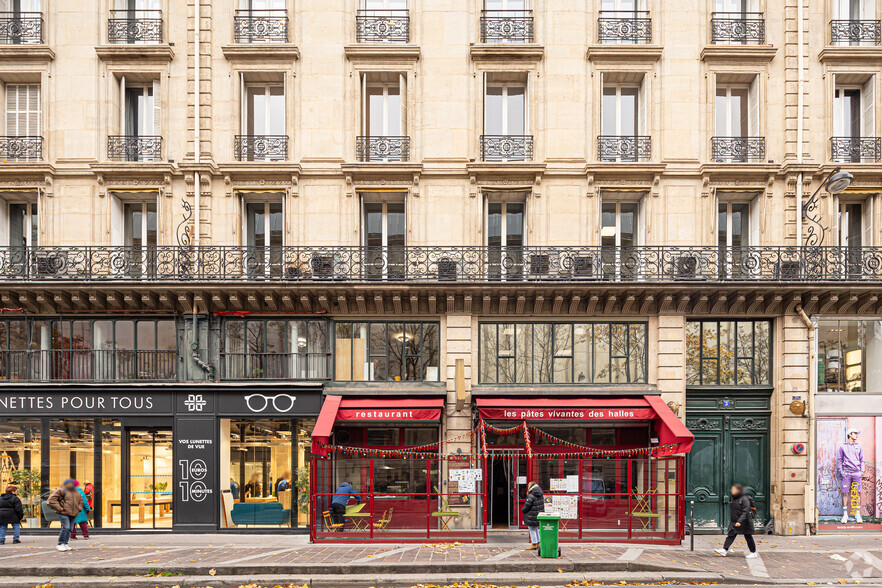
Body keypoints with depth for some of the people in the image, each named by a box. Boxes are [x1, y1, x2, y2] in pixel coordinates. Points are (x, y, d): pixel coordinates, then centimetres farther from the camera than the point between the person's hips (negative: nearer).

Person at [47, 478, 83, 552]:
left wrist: (79, 508, 15)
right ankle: (60, 544, -7)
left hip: (73, 514, 7)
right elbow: (52, 499, -9)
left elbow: (80, 501, 33)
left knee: (70, 529, 5)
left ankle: (65, 544, 14)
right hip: (63, 513, -7)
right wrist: (59, 508, -13)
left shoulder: (76, 492, 19)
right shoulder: (61, 490, -3)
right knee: (66, 527, -17)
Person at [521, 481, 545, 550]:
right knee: (536, 529, 22)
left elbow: (526, 507, -18)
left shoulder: (531, 496, -23)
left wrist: (522, 510, 2)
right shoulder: (541, 495, 2)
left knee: (532, 530, 5)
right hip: (539, 515, 8)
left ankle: (534, 544, 10)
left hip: (532, 517, -8)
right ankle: (538, 543, 26)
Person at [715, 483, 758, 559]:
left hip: (744, 522, -7)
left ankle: (753, 553, 17)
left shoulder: (744, 499, -17)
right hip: (734, 522, 7)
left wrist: (740, 521, -29)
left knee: (748, 537, 4)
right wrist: (731, 520, 21)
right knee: (730, 535, -2)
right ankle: (724, 550, -6)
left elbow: (745, 512, -22)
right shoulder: (734, 499, 9)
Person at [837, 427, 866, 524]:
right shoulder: (842, 447, 7)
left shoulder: (859, 447, 13)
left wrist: (862, 471, 3)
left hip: (857, 473, 2)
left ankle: (857, 514, 8)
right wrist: (841, 471, -1)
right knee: (845, 493, -3)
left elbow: (862, 460, 14)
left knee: (857, 494, 1)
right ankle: (845, 514, 3)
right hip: (846, 472, -1)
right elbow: (839, 460, 8)